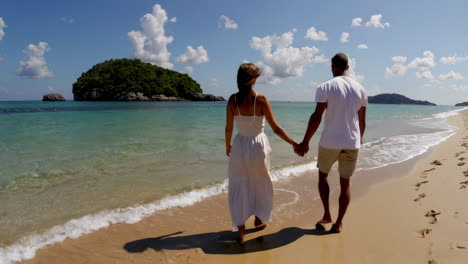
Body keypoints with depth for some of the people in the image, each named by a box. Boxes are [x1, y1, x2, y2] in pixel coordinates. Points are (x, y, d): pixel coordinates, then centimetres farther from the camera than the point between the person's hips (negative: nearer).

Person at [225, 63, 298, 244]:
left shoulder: (233, 100, -7)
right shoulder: (261, 100, -14)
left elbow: (228, 128, 0)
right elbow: (276, 128, -12)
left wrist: (227, 146, 18)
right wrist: (294, 144, -1)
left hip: (240, 145, 2)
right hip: (258, 145, -1)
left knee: (238, 187, 10)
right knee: (260, 184, 21)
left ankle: (241, 231, 9)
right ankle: (259, 219, 39)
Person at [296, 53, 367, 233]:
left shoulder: (325, 87, -8)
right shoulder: (360, 89, 6)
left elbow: (316, 117, -14)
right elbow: (362, 121, 10)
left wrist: (305, 143, -9)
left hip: (330, 142, -3)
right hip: (352, 143, 3)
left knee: (323, 174, 20)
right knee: (345, 182, 13)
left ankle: (326, 215, 16)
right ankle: (338, 223, 18)